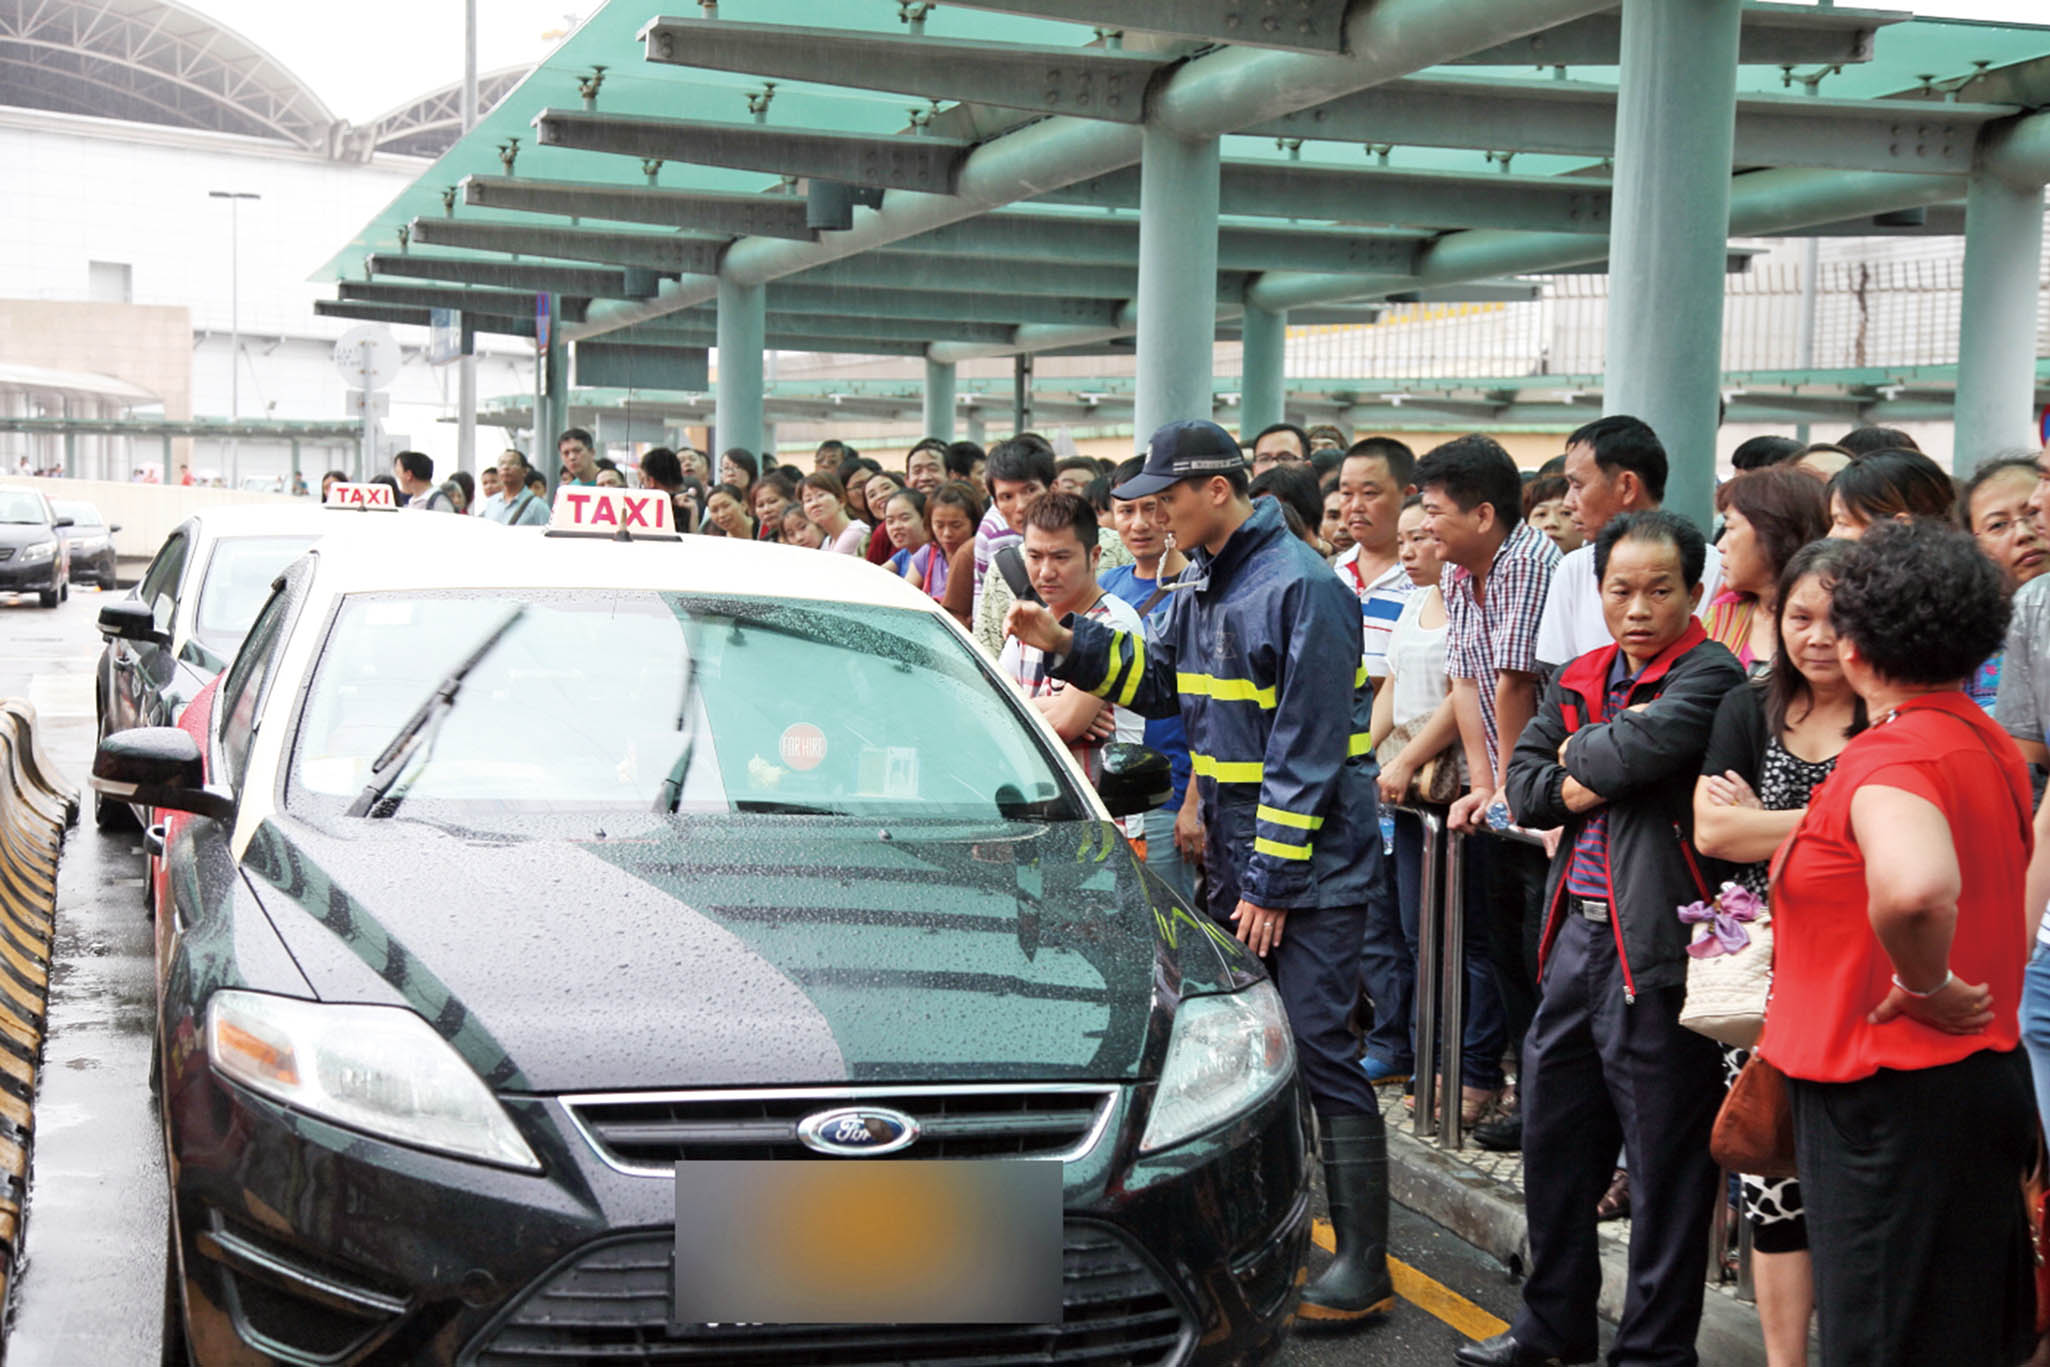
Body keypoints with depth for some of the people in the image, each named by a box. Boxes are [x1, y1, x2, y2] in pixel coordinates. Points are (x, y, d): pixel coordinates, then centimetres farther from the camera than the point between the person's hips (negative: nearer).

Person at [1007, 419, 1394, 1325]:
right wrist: (1066, 643, 6)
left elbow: (1306, 751, -20)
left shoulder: (1300, 587, -17)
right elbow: (1161, 681, 20)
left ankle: (1364, 1269, -2)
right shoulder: (1204, 578, 11)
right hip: (1235, 855, 9)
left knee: (1317, 1049, -9)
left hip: (1309, 864, -9)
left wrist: (1272, 883, -20)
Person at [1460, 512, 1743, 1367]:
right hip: (1575, 936, 8)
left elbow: (1645, 747, -26)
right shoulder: (1579, 681, 15)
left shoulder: (1709, 674, -9)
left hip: (1655, 946, -8)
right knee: (1553, 1142, 18)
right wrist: (1576, 787, -9)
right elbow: (1523, 784, 10)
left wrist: (1580, 754, -6)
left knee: (1664, 1161, 2)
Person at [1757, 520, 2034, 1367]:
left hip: (1892, 1098, -10)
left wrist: (1926, 987, -26)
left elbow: (1914, 886, -42)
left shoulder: (1891, 753, -21)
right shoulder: (1992, 745, 9)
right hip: (1983, 1073, 10)